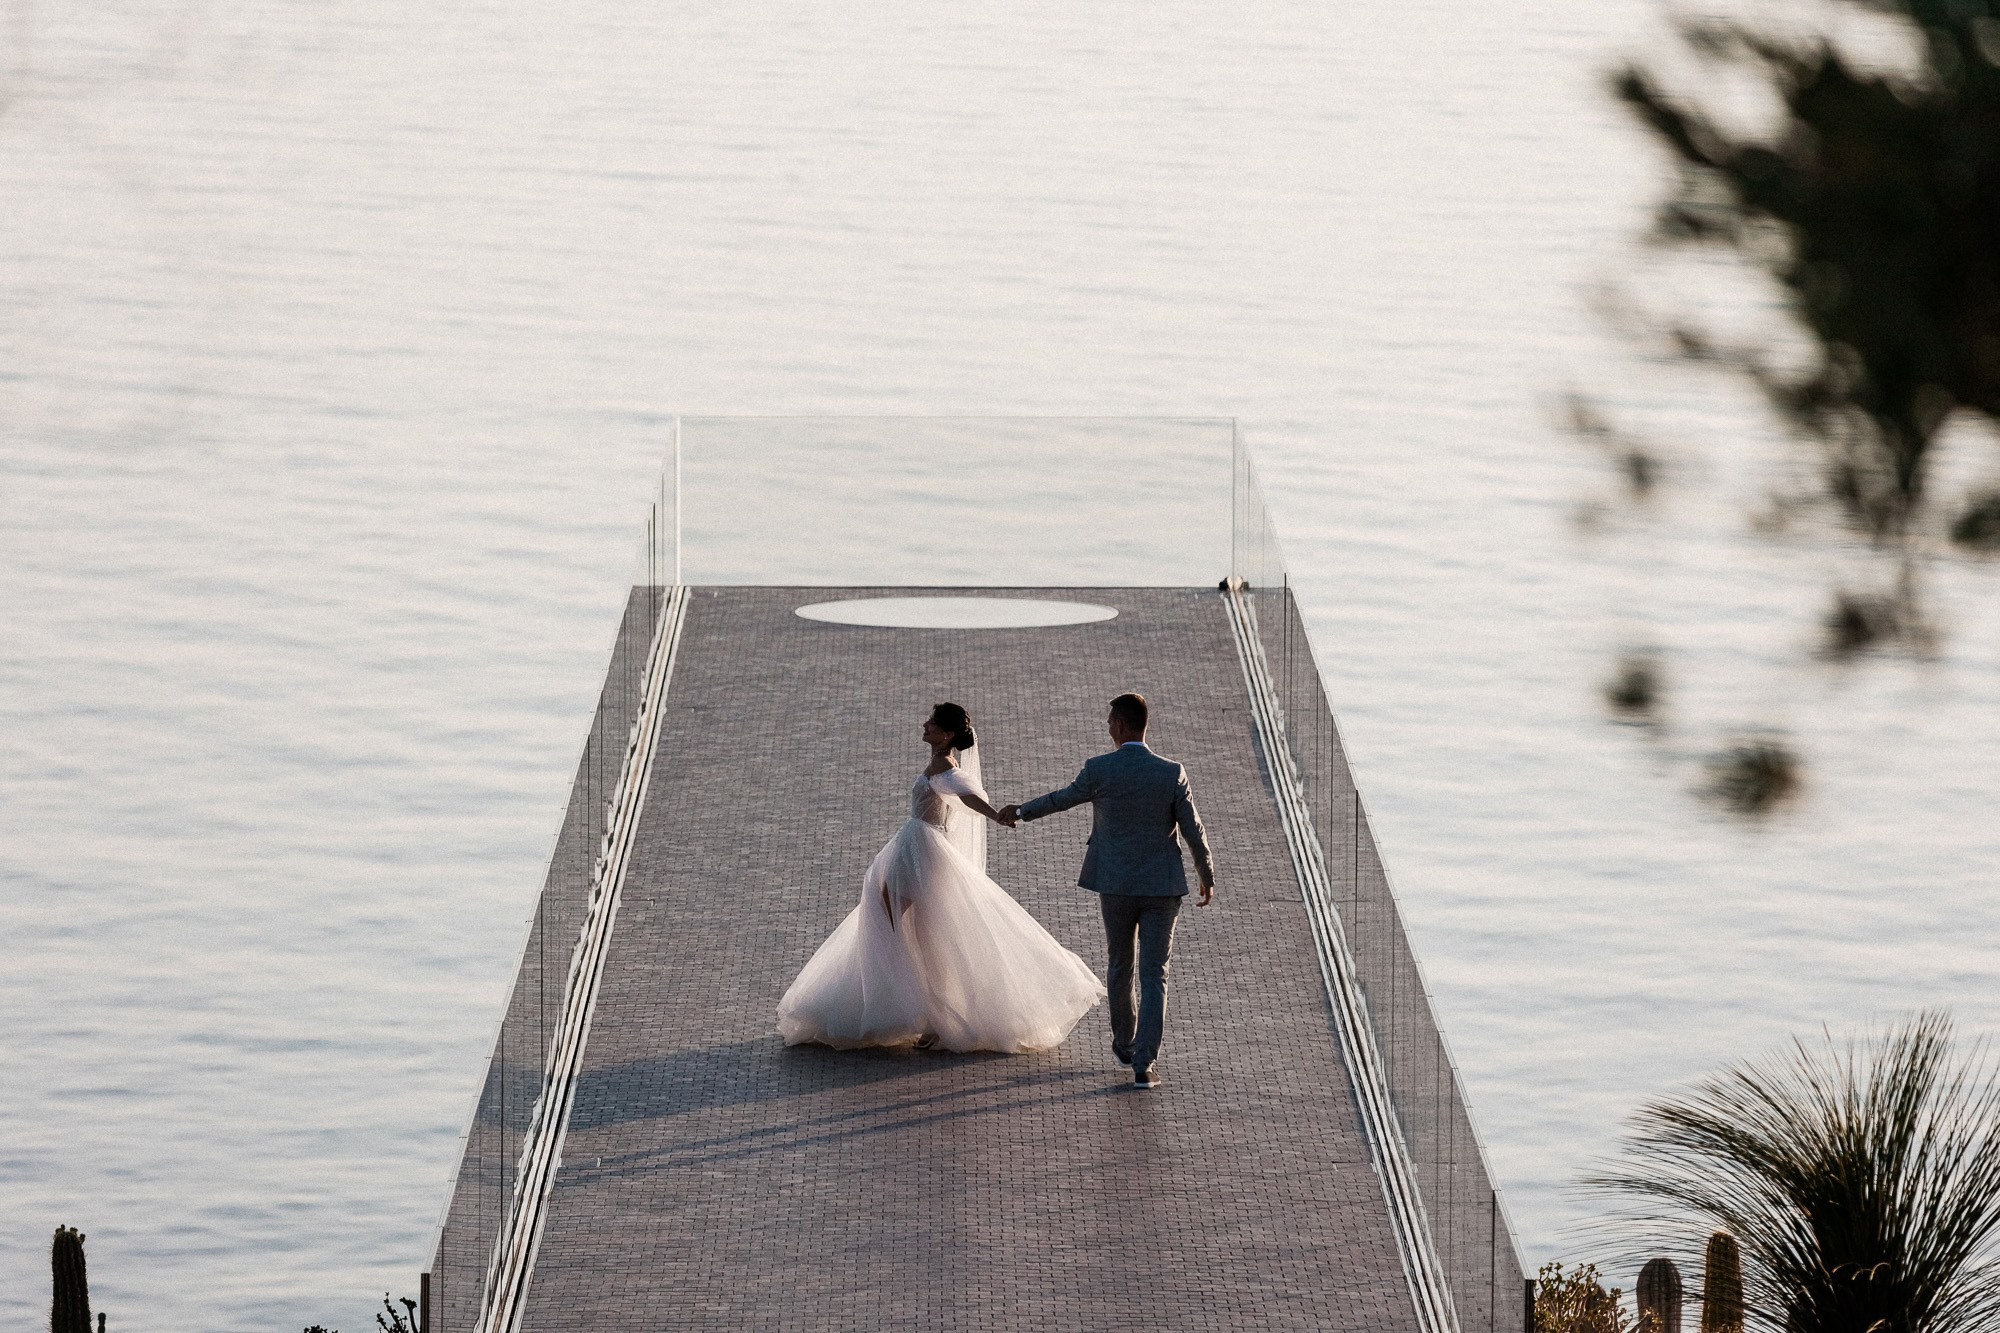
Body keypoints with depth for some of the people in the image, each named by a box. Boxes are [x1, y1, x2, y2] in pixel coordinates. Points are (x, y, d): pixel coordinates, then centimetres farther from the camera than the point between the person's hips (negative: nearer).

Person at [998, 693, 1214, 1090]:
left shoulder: (1099, 770, -12)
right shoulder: (1172, 774, -10)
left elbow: (1065, 798, 7)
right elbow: (1194, 832, -5)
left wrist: (1021, 811, 27)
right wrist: (1208, 878, 12)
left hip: (1116, 886, 1)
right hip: (1161, 888, -1)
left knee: (1120, 965, 23)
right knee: (1154, 978, 1)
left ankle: (1124, 1042, 42)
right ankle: (1143, 1066, -9)